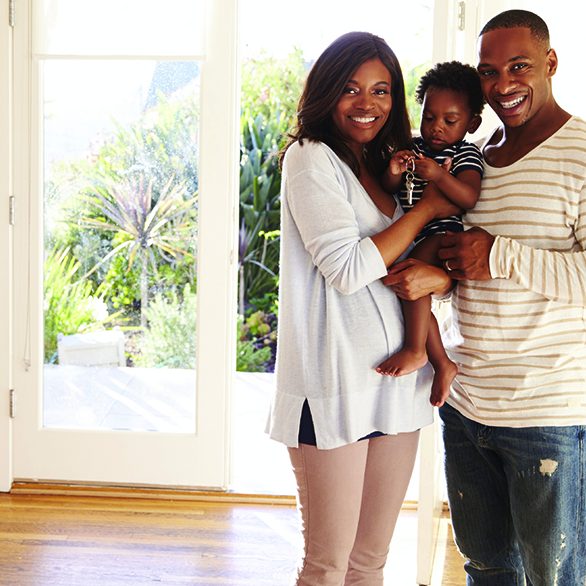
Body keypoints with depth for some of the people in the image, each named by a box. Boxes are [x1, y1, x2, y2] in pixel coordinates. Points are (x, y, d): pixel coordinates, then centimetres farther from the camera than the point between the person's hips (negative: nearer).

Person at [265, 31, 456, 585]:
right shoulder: (311, 159, -6)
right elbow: (347, 268, -16)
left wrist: (440, 275, -6)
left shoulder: (394, 166, 15)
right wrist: (427, 208, -8)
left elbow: (447, 260, 17)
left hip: (397, 379, 7)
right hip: (334, 381, -7)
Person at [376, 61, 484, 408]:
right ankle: (443, 364, 3)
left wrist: (439, 176, -32)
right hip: (409, 233, 7)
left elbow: (469, 198, -19)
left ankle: (416, 351, -22)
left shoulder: (467, 155, -3)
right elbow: (390, 192, 12)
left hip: (443, 231, -7)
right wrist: (394, 174, -10)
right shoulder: (414, 148, 14)